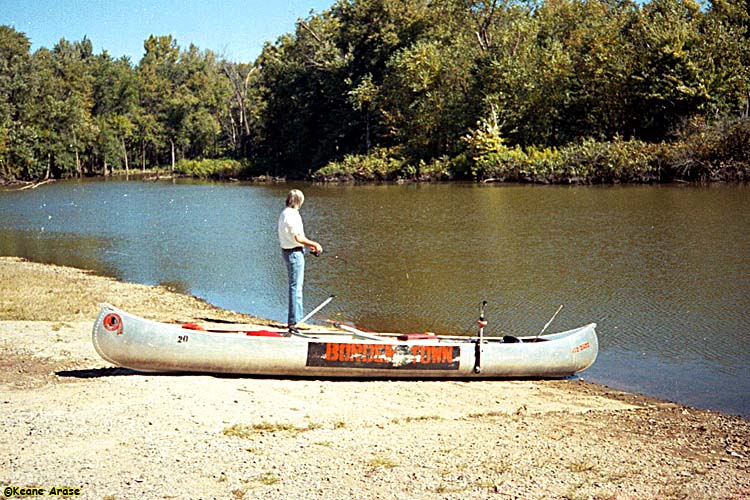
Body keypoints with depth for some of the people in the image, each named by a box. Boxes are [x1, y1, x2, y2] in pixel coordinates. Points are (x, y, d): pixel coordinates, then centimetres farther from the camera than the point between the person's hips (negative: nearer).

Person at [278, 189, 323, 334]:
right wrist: (314, 244, -9)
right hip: (295, 253, -10)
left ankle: (293, 320, 25)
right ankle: (293, 322, -6)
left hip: (287, 250, 10)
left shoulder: (284, 213, 13)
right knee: (296, 287, -7)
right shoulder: (292, 215, -18)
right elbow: (298, 238, -22)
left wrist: (309, 245, 18)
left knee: (294, 285, 18)